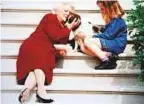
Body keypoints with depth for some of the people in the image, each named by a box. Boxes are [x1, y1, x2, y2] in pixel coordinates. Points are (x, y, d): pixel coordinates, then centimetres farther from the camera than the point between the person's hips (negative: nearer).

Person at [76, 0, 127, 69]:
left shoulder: (117, 20, -12)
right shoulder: (112, 20, 16)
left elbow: (108, 35, -18)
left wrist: (94, 37, -7)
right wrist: (100, 29, 13)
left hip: (116, 45, -10)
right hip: (110, 44, 10)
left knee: (87, 41, -20)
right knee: (83, 46, -7)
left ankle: (106, 60, -23)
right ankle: (109, 56, -20)